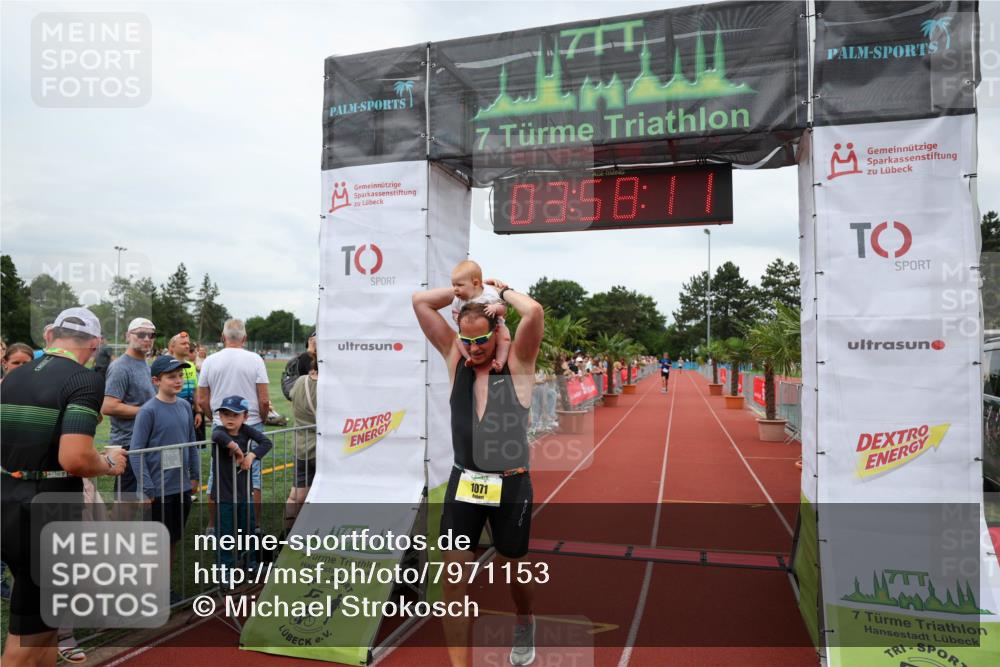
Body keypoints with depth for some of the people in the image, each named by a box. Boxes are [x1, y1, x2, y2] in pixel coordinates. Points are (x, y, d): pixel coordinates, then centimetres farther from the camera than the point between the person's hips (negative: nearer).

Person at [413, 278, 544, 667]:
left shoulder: (517, 363, -7)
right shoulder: (455, 358, 2)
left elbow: (534, 312, -25)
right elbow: (420, 301, 0)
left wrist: (502, 291, -8)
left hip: (511, 486, -2)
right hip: (463, 482, 2)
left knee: (514, 571, 17)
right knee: (454, 575, -3)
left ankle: (525, 625, 49)